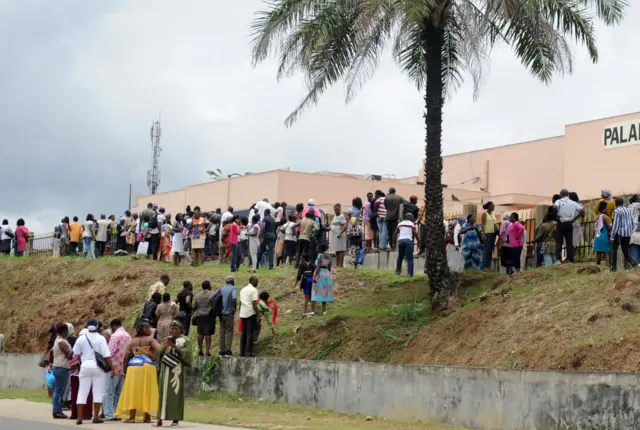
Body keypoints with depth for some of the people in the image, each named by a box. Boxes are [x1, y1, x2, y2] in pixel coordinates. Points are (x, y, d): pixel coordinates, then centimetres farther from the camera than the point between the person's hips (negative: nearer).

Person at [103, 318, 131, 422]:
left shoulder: (115, 335, -11)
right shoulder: (128, 336, 11)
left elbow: (110, 352, -15)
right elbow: (129, 352, 13)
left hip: (114, 367, -7)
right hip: (123, 368, 7)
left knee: (109, 392, -4)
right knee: (119, 393, 12)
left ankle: (109, 414, -9)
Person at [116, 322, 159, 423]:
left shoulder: (133, 341, 14)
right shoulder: (150, 340, 4)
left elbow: (126, 355, 7)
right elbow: (158, 349, -14)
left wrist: (125, 368, 12)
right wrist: (154, 358, -1)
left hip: (133, 366, 2)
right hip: (147, 366, -2)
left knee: (133, 391, 2)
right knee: (147, 391, 5)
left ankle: (132, 417, -6)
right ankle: (147, 417, 6)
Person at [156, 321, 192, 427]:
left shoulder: (185, 340, 6)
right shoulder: (167, 340, 17)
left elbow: (187, 352, -8)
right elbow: (160, 354, 11)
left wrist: (174, 346, -17)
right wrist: (164, 347, -10)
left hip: (178, 370, -3)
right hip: (166, 369, 3)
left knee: (176, 392, -6)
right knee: (164, 392, -4)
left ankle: (176, 419, -2)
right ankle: (160, 418, -9)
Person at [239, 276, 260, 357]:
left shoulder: (243, 290, 15)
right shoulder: (254, 290, -9)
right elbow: (254, 304, -15)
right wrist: (258, 315, -14)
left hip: (243, 314, 7)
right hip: (251, 313, -7)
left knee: (243, 333, 11)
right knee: (250, 333, -6)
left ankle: (242, 351, 11)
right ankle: (248, 352, -9)